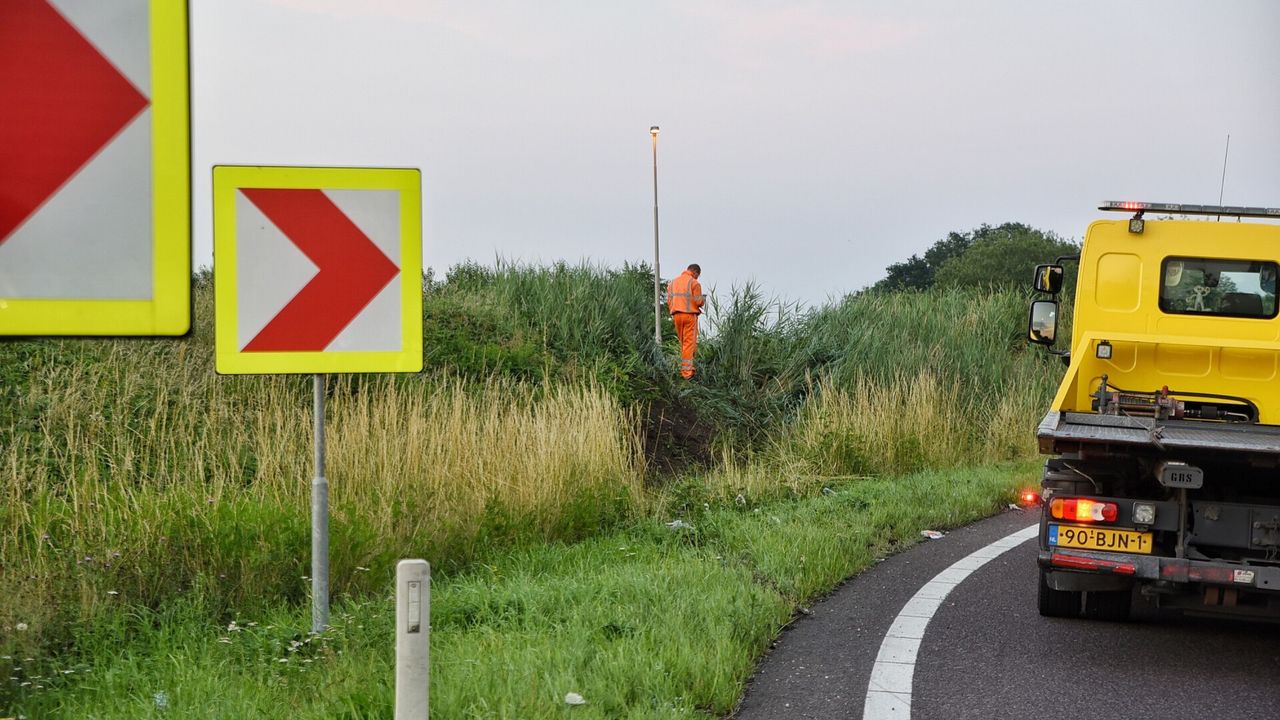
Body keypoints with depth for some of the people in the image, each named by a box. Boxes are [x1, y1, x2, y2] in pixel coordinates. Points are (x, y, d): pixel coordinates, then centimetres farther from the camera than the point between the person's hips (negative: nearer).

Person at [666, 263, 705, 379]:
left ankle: (685, 368, 18)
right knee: (689, 343, -2)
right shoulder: (694, 283, -5)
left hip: (676, 315, 5)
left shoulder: (673, 282, 13)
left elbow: (669, 300, 9)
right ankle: (687, 372, -5)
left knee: (683, 343, 17)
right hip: (690, 314, -5)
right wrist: (703, 299, 12)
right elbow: (698, 301, -9)